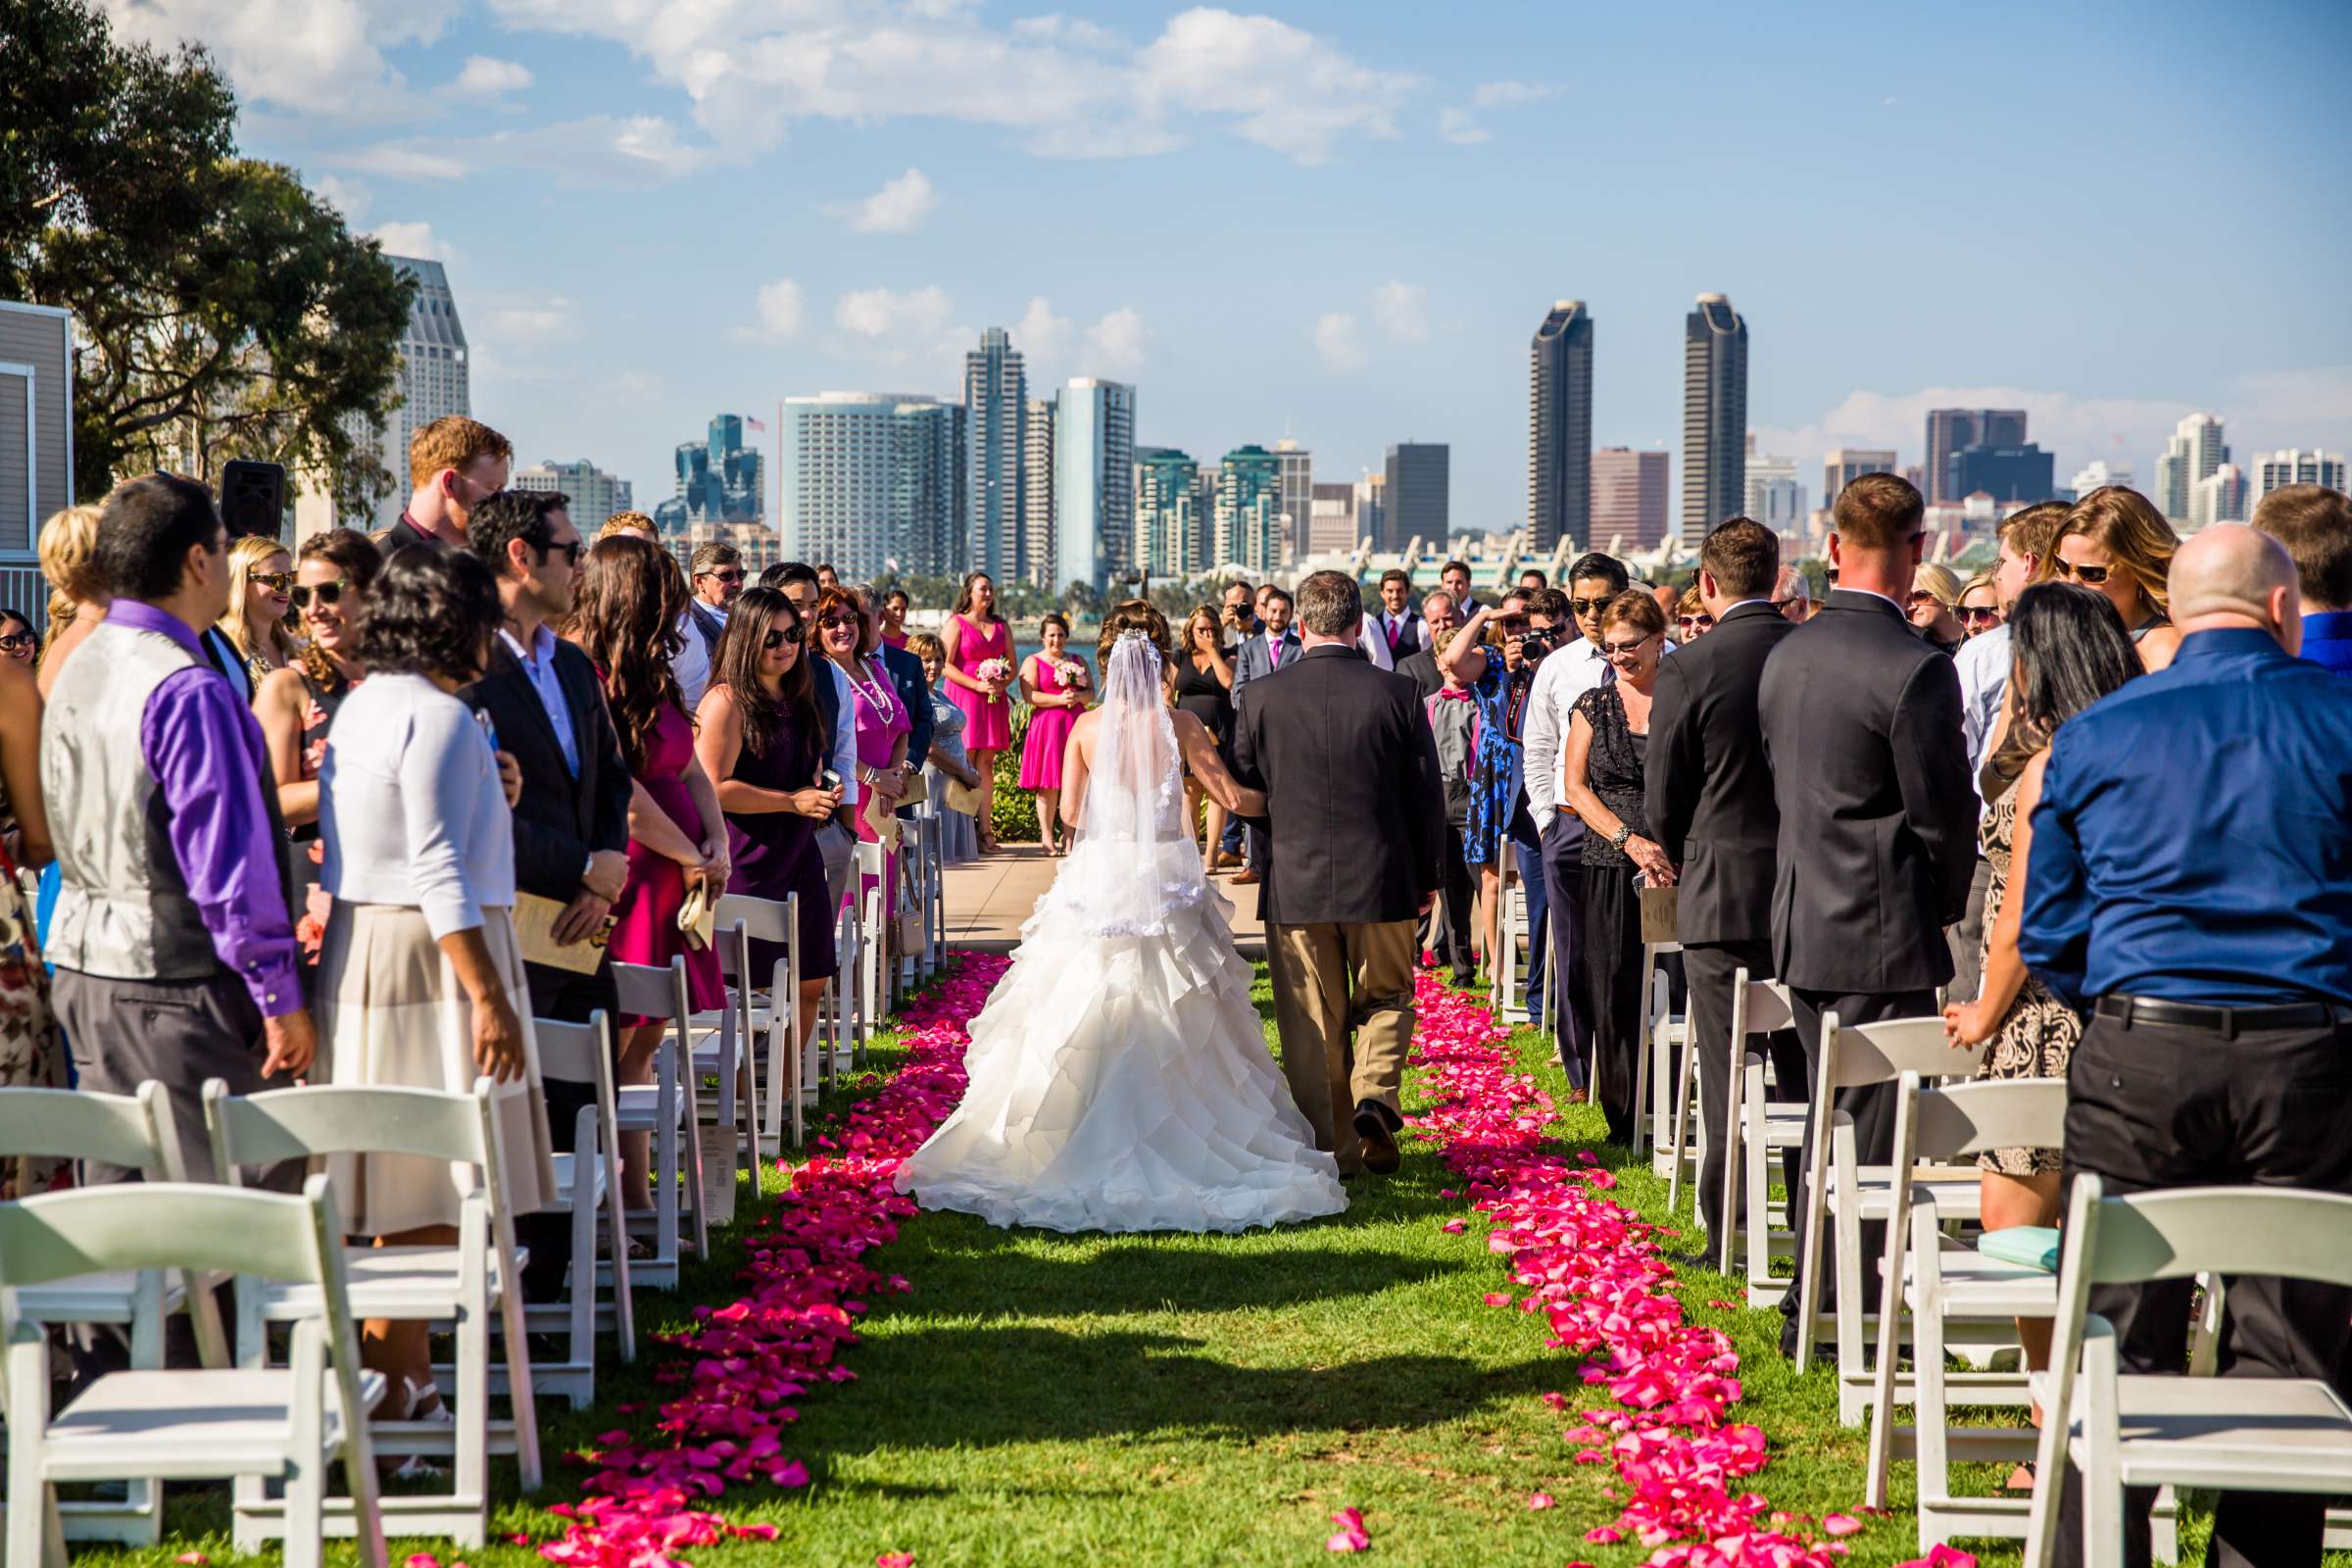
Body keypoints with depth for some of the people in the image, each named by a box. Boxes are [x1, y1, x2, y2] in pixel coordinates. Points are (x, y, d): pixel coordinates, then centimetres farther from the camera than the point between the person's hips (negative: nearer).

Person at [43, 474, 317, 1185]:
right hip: (178, 977, -9)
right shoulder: (188, 690, -18)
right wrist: (281, 998, -15)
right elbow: (228, 859, -20)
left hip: (84, 967, 9)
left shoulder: (77, 673, 11)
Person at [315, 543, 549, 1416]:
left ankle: (407, 1376, 20)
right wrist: (487, 995, -20)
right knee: (429, 1185, -5)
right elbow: (438, 872, -20)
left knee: (408, 1182, 14)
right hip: (432, 952, -10)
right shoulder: (437, 715, -14)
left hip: (365, 943, 10)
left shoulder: (364, 702, 15)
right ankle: (392, 1388, -3)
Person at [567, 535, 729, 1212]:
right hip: (625, 874, -9)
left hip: (677, 874, 9)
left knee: (643, 1040, 10)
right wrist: (693, 859, -9)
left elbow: (690, 770, 17)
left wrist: (717, 844, 0)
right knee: (610, 1045, -5)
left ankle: (636, 1200, 15)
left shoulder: (648, 675, 17)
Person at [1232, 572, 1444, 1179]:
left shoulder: (1261, 699, -5)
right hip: (1382, 880, 0)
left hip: (1294, 884, 0)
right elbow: (1427, 795, -1)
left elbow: (1242, 793, 5)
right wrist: (1425, 876, 11)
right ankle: (1374, 1095, -5)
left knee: (1311, 1026, 9)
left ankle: (1333, 1148, 13)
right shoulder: (1397, 693, -6)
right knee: (1386, 999, 18)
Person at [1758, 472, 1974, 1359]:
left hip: (1803, 924, 8)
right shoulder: (1914, 670, -18)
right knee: (1872, 1127, -1)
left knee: (1832, 1116, 17)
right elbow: (1944, 813, -13)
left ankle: (1812, 1307, 24)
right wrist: (1945, 907, 5)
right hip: (1884, 935, -8)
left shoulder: (1786, 656, 6)